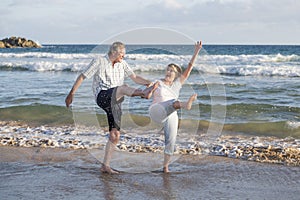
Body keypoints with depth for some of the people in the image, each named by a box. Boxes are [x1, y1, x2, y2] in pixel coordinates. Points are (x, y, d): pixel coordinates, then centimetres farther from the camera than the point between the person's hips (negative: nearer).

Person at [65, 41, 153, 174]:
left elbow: (134, 77, 11)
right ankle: (143, 93, -65)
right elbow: (82, 77, 4)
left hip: (115, 102, 6)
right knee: (123, 88, -35)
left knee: (115, 136, 2)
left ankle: (105, 165, 9)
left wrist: (147, 82, -10)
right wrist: (71, 93, 0)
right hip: (103, 97, -6)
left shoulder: (122, 64, 17)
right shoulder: (99, 61, 4)